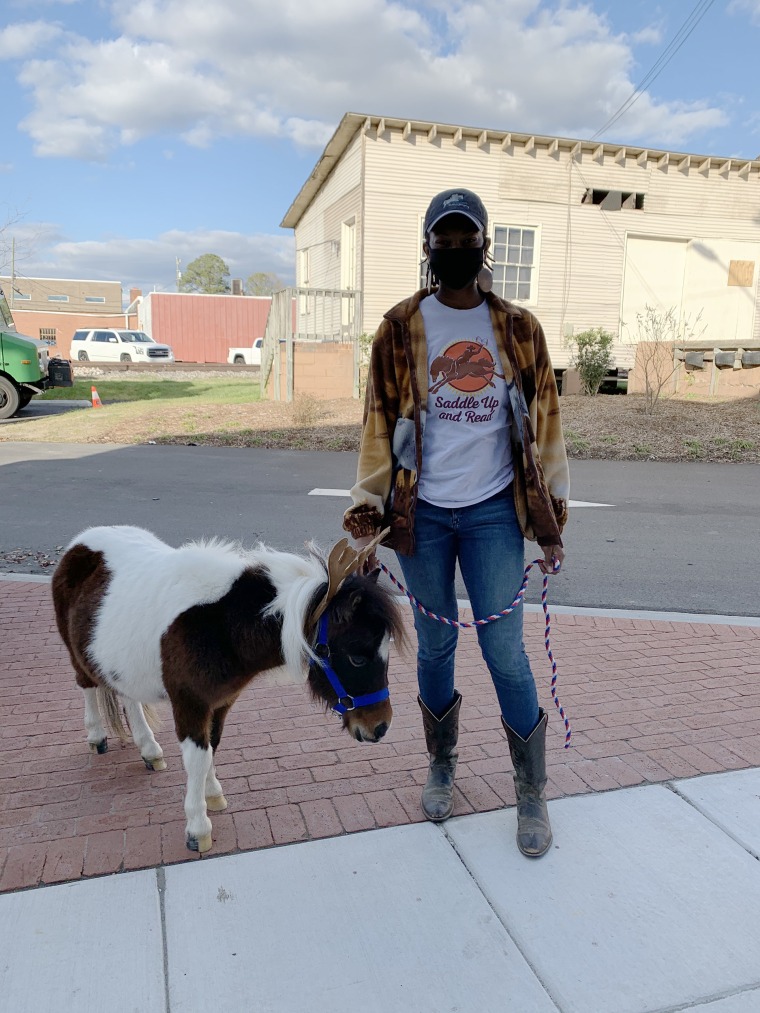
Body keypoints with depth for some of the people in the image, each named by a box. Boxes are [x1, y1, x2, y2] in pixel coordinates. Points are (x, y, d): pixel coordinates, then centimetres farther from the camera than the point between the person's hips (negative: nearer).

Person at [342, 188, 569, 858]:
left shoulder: (518, 328, 5)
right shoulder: (402, 329, 3)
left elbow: (543, 418, 6)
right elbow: (380, 420, 3)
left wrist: (552, 514, 4)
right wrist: (369, 503, -4)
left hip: (493, 510, 0)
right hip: (422, 511, 1)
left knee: (505, 649, 0)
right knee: (435, 645, 11)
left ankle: (533, 792, 21)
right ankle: (442, 766, 33)